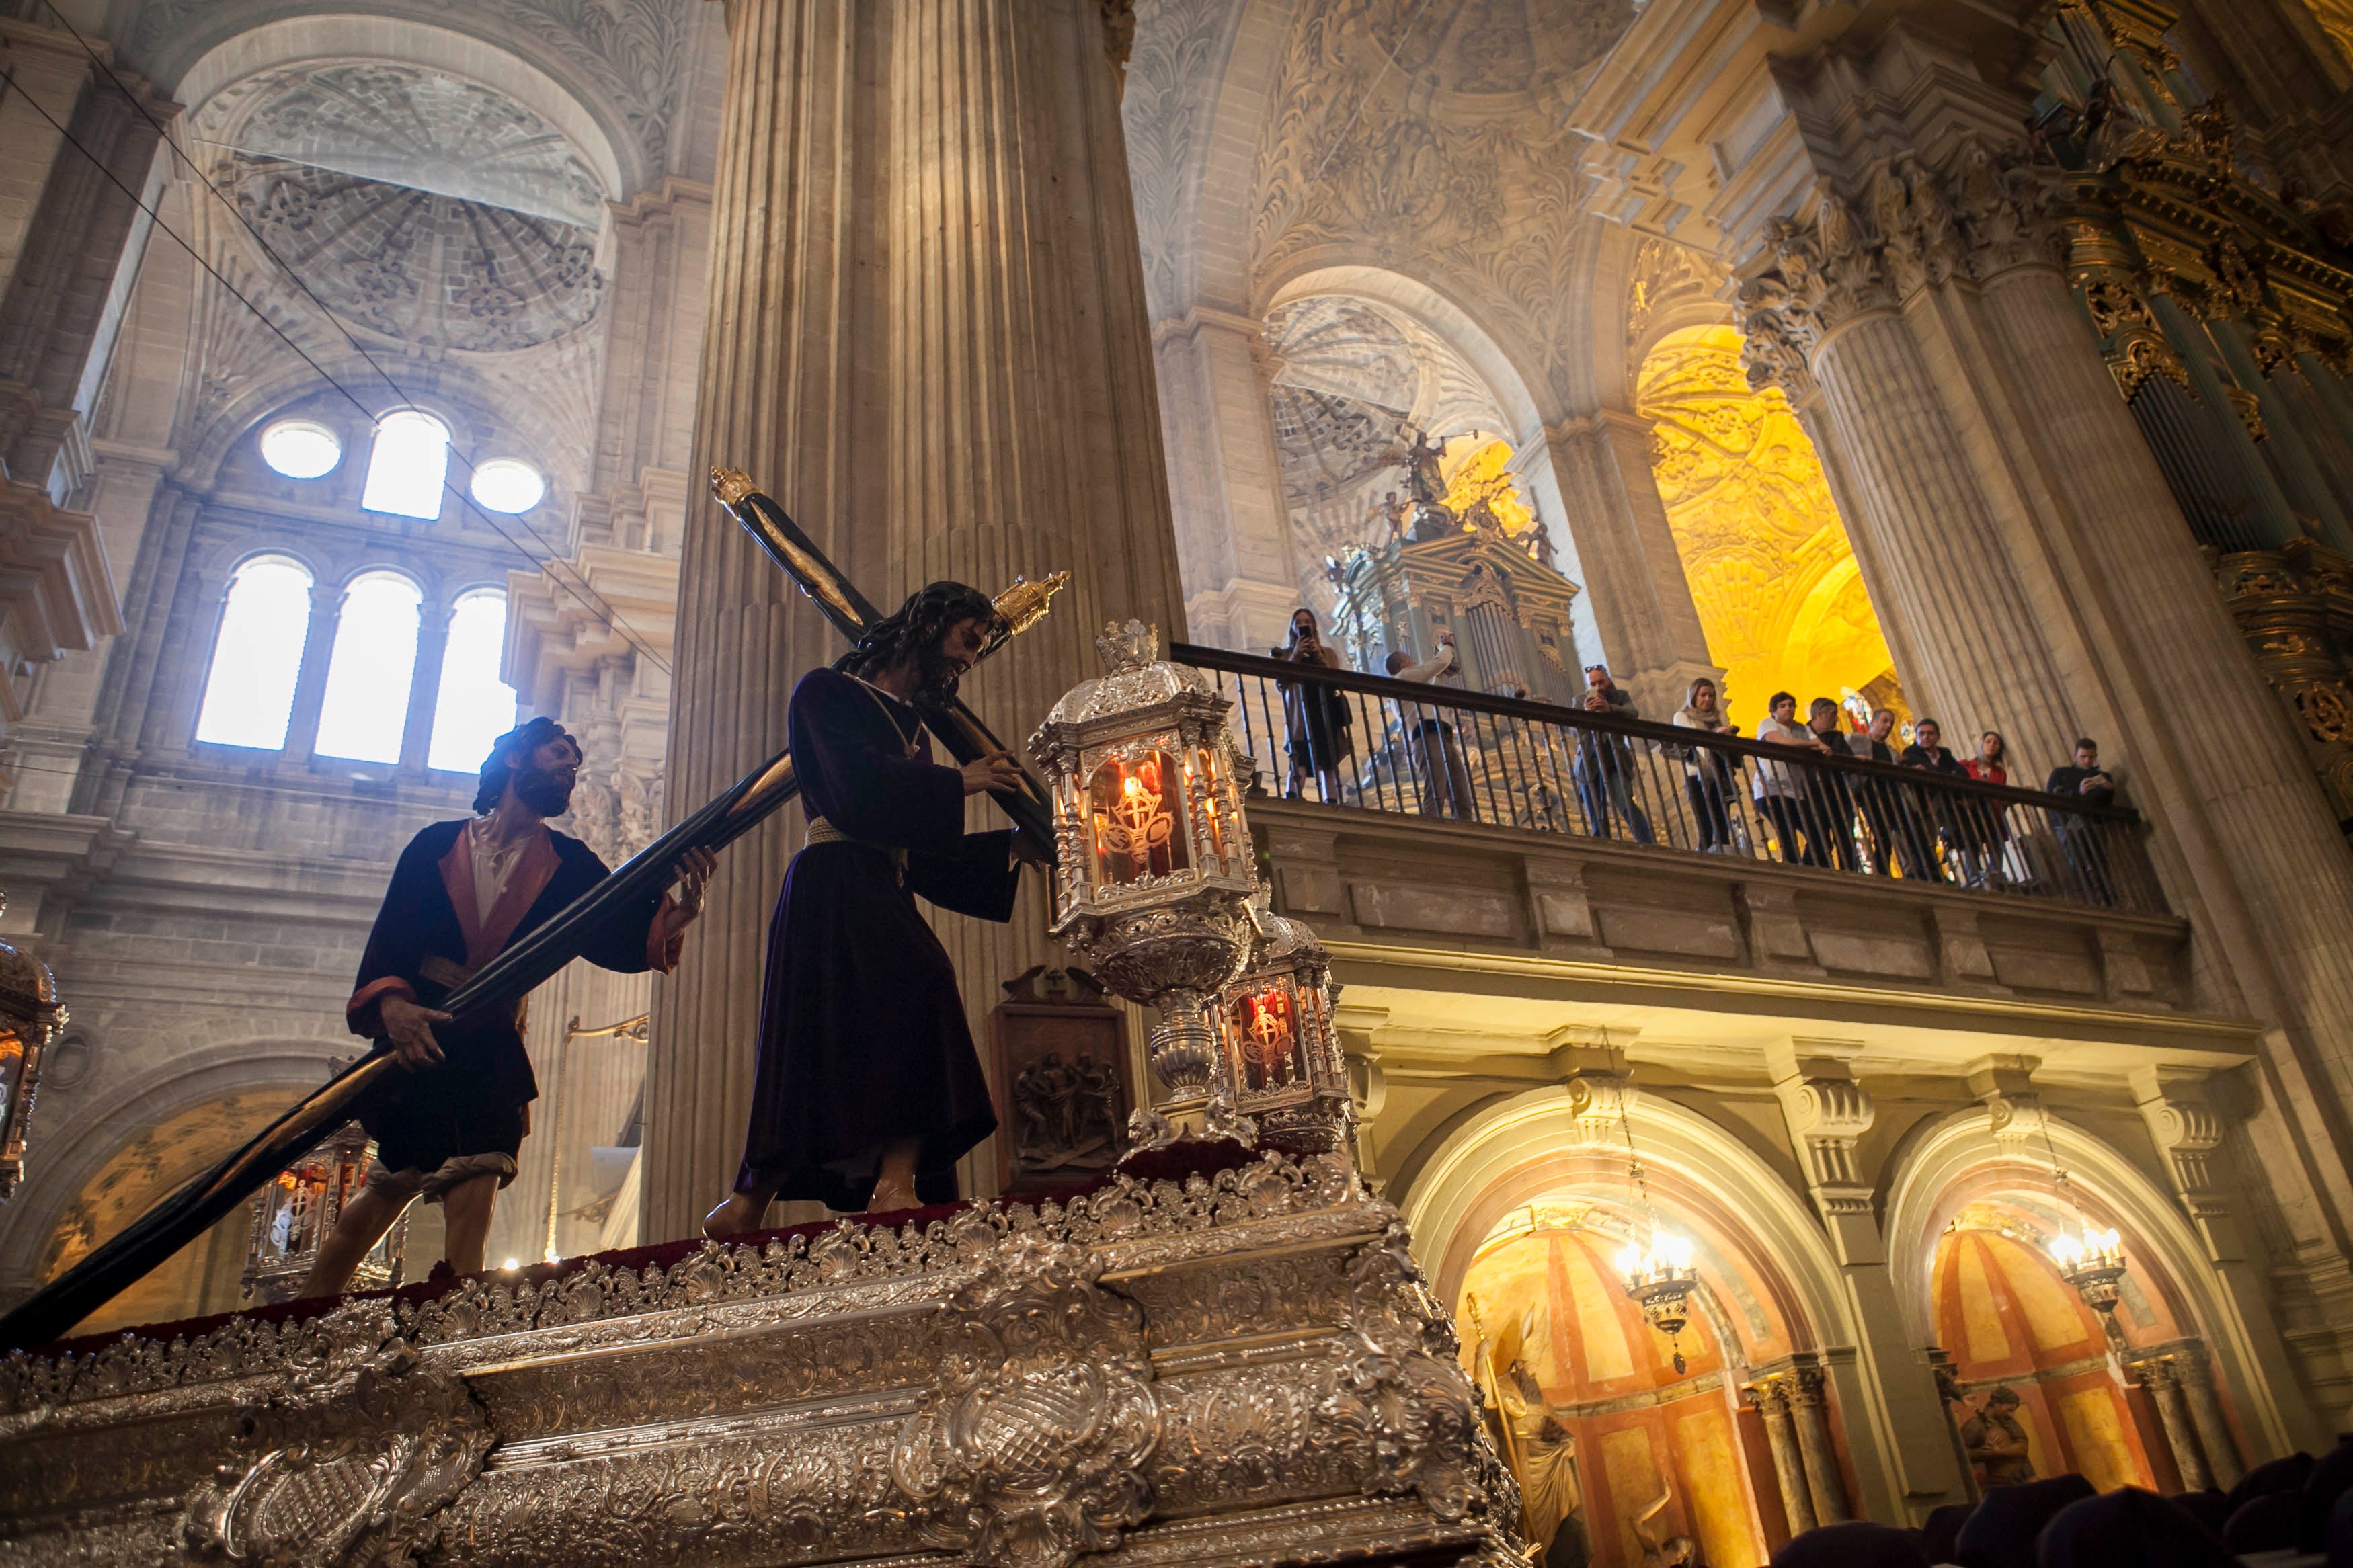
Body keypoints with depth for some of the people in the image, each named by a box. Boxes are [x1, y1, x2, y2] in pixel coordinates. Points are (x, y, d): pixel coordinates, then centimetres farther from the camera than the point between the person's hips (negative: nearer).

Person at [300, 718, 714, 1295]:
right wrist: (390, 1003, -24)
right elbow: (389, 934, -4)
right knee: (386, 1195, 4)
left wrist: (676, 915, -28)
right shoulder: (438, 844, 5)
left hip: (491, 1054, 1)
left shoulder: (568, 863, 8)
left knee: (472, 1205, -9)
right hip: (416, 1039, -1)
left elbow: (615, 939, -7)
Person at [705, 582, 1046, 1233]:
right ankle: (893, 1186, -30)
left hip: (883, 899, 7)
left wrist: (1013, 849, 15)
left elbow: (925, 859, 23)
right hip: (833, 889, -7)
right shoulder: (829, 693, 8)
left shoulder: (911, 726, 28)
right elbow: (854, 787, -11)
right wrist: (956, 782, -4)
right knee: (917, 984, -27)